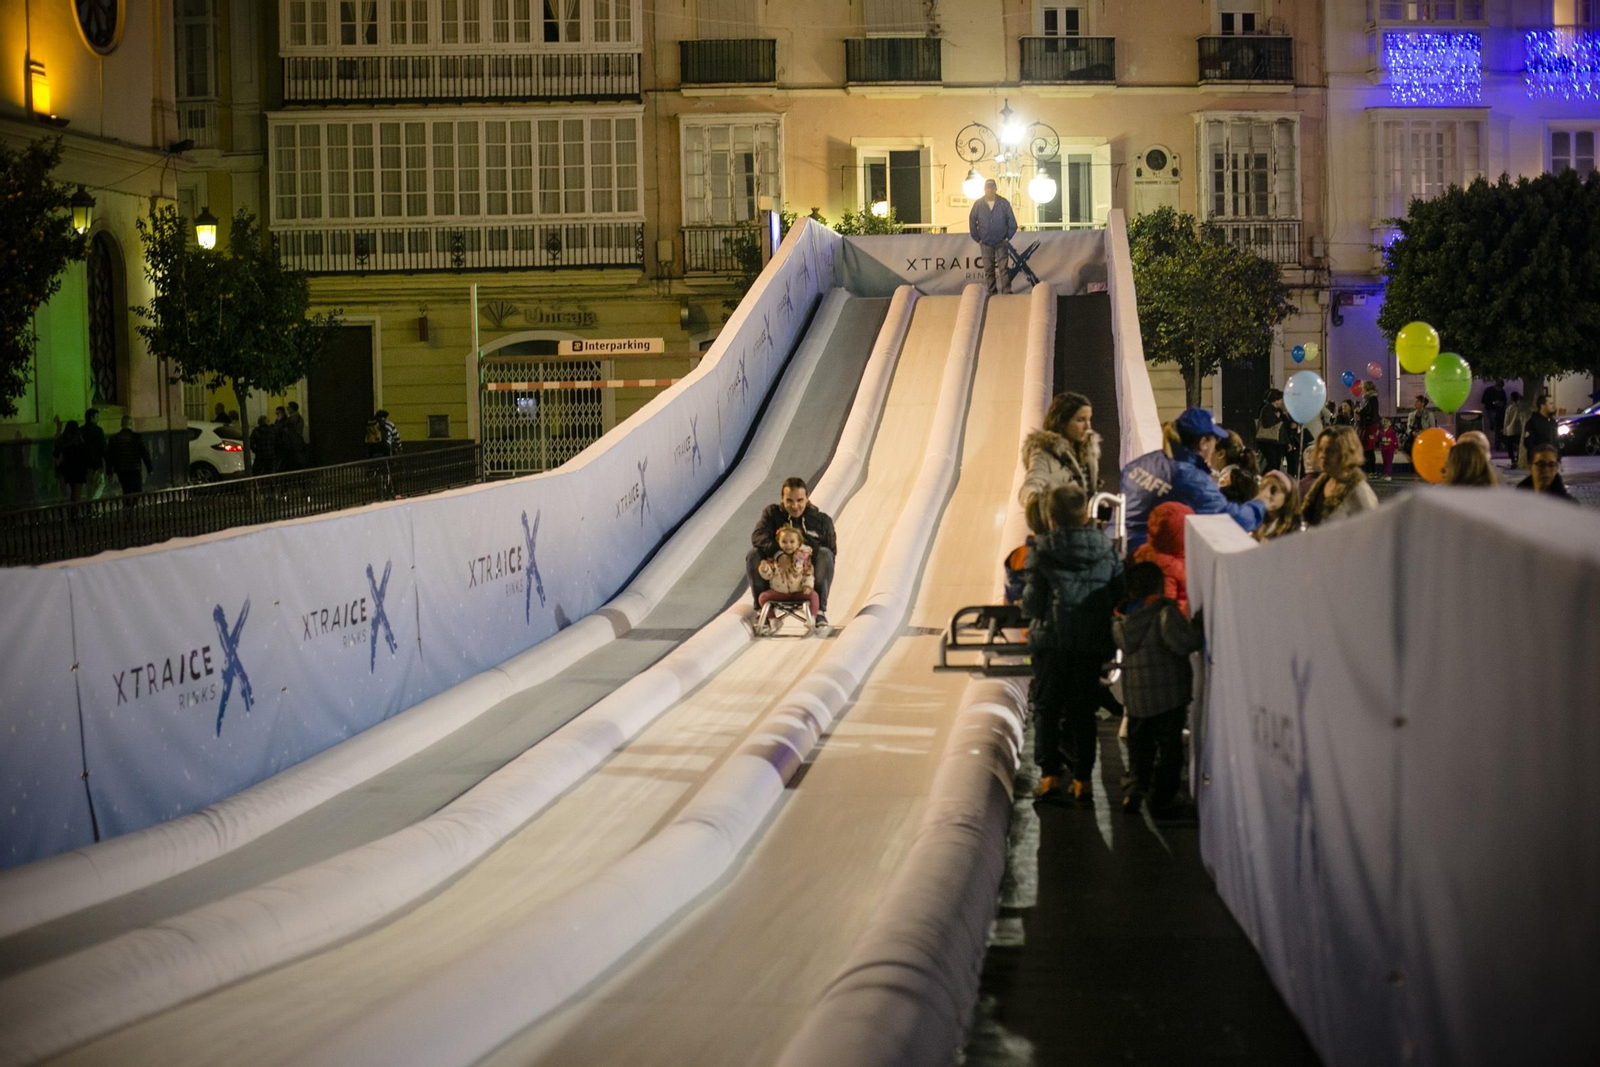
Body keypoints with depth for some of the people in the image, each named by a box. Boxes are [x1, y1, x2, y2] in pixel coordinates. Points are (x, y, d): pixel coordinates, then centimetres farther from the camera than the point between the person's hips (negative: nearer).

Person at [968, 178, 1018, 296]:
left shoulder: (1004, 203, -3)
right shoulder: (978, 204, 0)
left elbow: (1012, 221, 4)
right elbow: (972, 221, 8)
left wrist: (1008, 237, 0)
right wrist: (977, 238, 4)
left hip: (1001, 242, -2)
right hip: (986, 243, 2)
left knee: (1003, 268, -9)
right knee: (988, 270, 4)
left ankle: (1007, 291, -9)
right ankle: (992, 292, 11)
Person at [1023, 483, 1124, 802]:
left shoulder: (1042, 552, -10)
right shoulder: (1107, 550, -2)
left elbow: (1032, 604, -10)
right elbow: (1118, 596, 3)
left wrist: (1032, 613, 13)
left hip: (1051, 641, -2)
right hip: (1092, 643, 2)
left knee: (1047, 707, 11)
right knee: (1083, 710, 11)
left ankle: (1049, 773, 9)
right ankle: (1082, 778, 12)